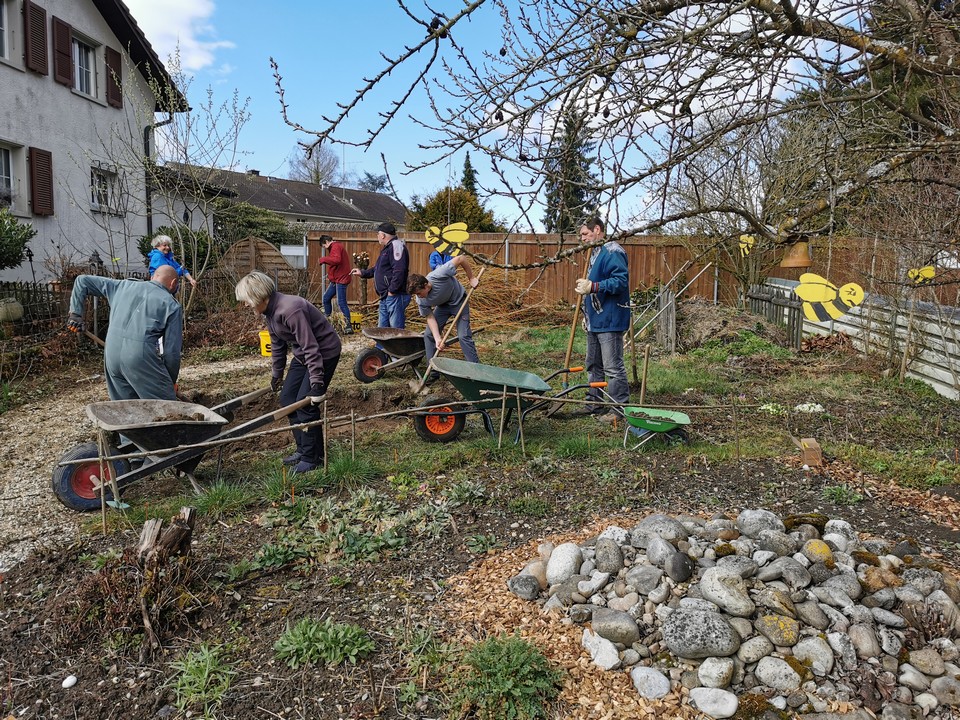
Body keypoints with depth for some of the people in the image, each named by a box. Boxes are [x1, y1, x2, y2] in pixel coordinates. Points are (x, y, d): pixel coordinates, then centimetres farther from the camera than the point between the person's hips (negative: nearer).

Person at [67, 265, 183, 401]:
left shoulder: (123, 286, 19)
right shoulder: (172, 305, 4)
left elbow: (82, 281, 26)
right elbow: (172, 351, 2)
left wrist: (75, 313, 25)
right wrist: (170, 383, 14)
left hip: (112, 356, 6)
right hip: (142, 359, -5)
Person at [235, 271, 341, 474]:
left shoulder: (290, 310, -30)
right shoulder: (270, 312, 0)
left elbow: (310, 347, -30)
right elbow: (278, 345, 14)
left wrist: (316, 382, -29)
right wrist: (277, 375, 23)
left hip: (325, 353, -10)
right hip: (302, 354, 10)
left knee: (305, 403, -10)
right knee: (287, 398, 9)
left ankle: (312, 457, 4)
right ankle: (303, 449, 21)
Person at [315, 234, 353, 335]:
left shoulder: (336, 247, -12)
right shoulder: (335, 247, 21)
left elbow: (336, 260, -29)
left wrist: (323, 259, -18)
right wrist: (330, 274, 15)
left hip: (341, 279, -11)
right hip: (336, 279, 11)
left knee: (341, 303, -11)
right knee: (326, 298, 16)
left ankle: (348, 327, -9)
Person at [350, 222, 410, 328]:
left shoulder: (396, 245, -12)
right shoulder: (387, 248, 23)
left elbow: (399, 271, -24)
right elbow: (378, 269, 36)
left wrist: (392, 291, -23)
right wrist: (362, 273, 36)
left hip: (395, 296, -11)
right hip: (385, 297, 11)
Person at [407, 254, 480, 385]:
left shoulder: (439, 275, -39)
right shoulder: (421, 301, -24)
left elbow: (461, 258, -30)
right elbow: (430, 318, -17)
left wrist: (471, 278, -20)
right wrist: (437, 340, -29)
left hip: (459, 301, -4)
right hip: (443, 305, 4)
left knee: (463, 335, -14)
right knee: (428, 334, -4)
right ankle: (434, 372, 7)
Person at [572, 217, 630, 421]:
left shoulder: (613, 252, -14)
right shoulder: (595, 253, 18)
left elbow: (621, 281, -24)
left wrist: (593, 286, -32)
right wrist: (587, 312, 22)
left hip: (609, 320, -11)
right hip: (595, 320, 11)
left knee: (613, 368, -4)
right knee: (593, 365, 17)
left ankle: (620, 408, 5)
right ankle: (594, 404, 28)